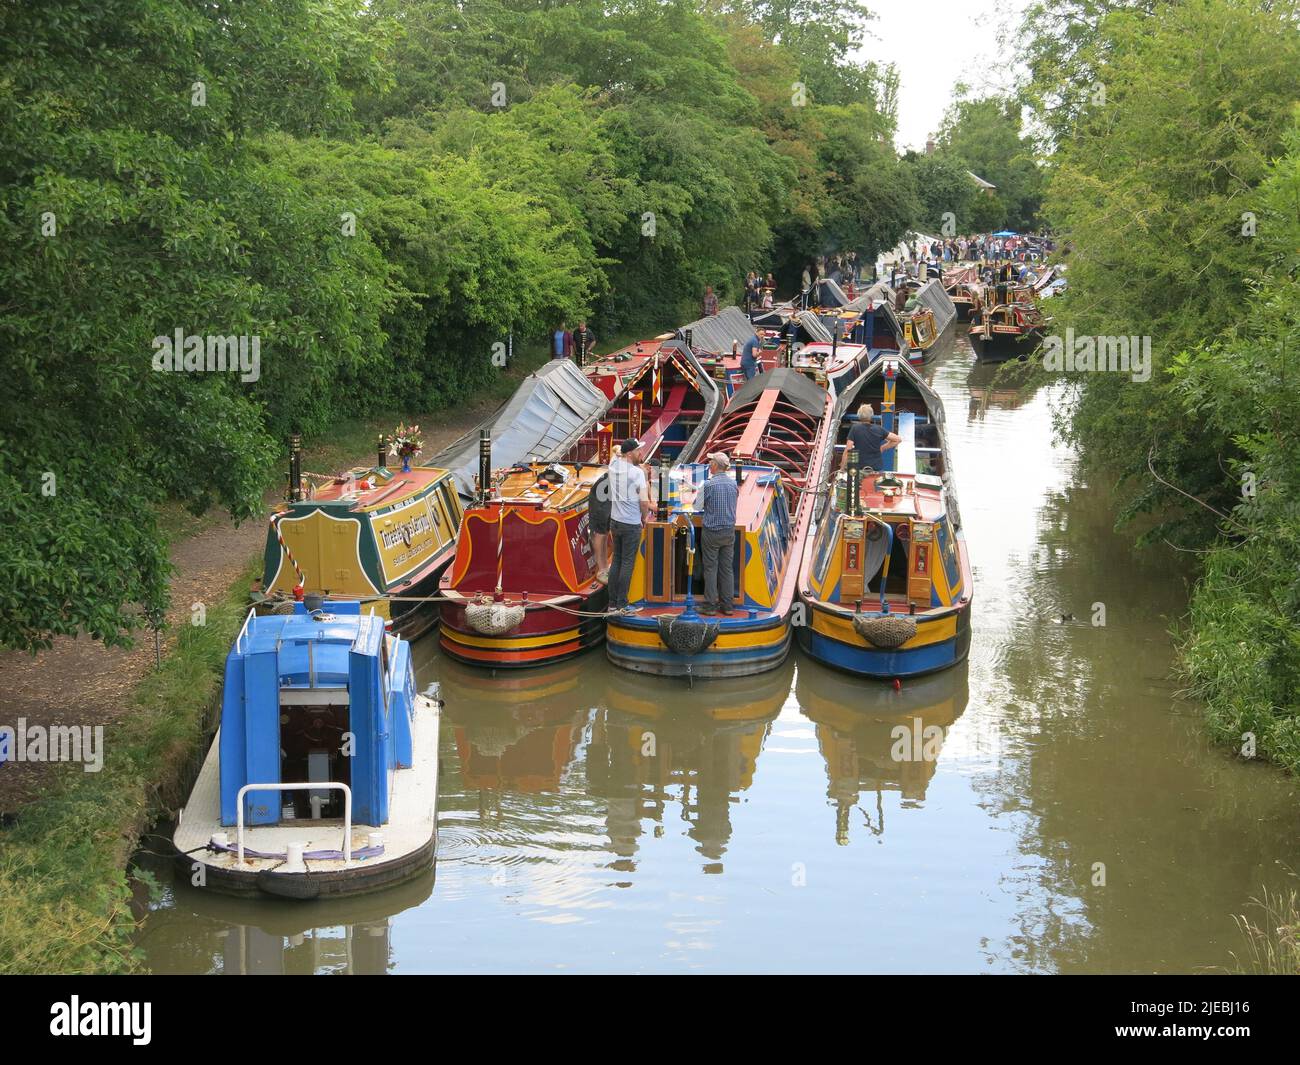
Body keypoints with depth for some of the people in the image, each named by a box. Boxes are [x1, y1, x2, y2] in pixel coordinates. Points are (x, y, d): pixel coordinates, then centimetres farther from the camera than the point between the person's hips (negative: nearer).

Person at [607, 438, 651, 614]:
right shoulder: (638, 472, -17)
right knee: (627, 564, 0)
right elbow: (644, 502, -19)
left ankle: (612, 603, 15)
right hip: (631, 524, -6)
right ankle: (622, 605, 2)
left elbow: (618, 453, 26)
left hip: (615, 521, 6)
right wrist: (644, 518, 0)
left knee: (616, 561, 13)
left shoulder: (614, 465, 1)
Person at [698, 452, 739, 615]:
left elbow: (698, 506, -4)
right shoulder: (733, 484, 2)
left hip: (711, 531, -5)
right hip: (729, 531, 5)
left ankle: (710, 605, 3)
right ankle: (727, 605, 12)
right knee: (727, 568, 9)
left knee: (711, 568, 2)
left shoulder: (708, 485, -13)